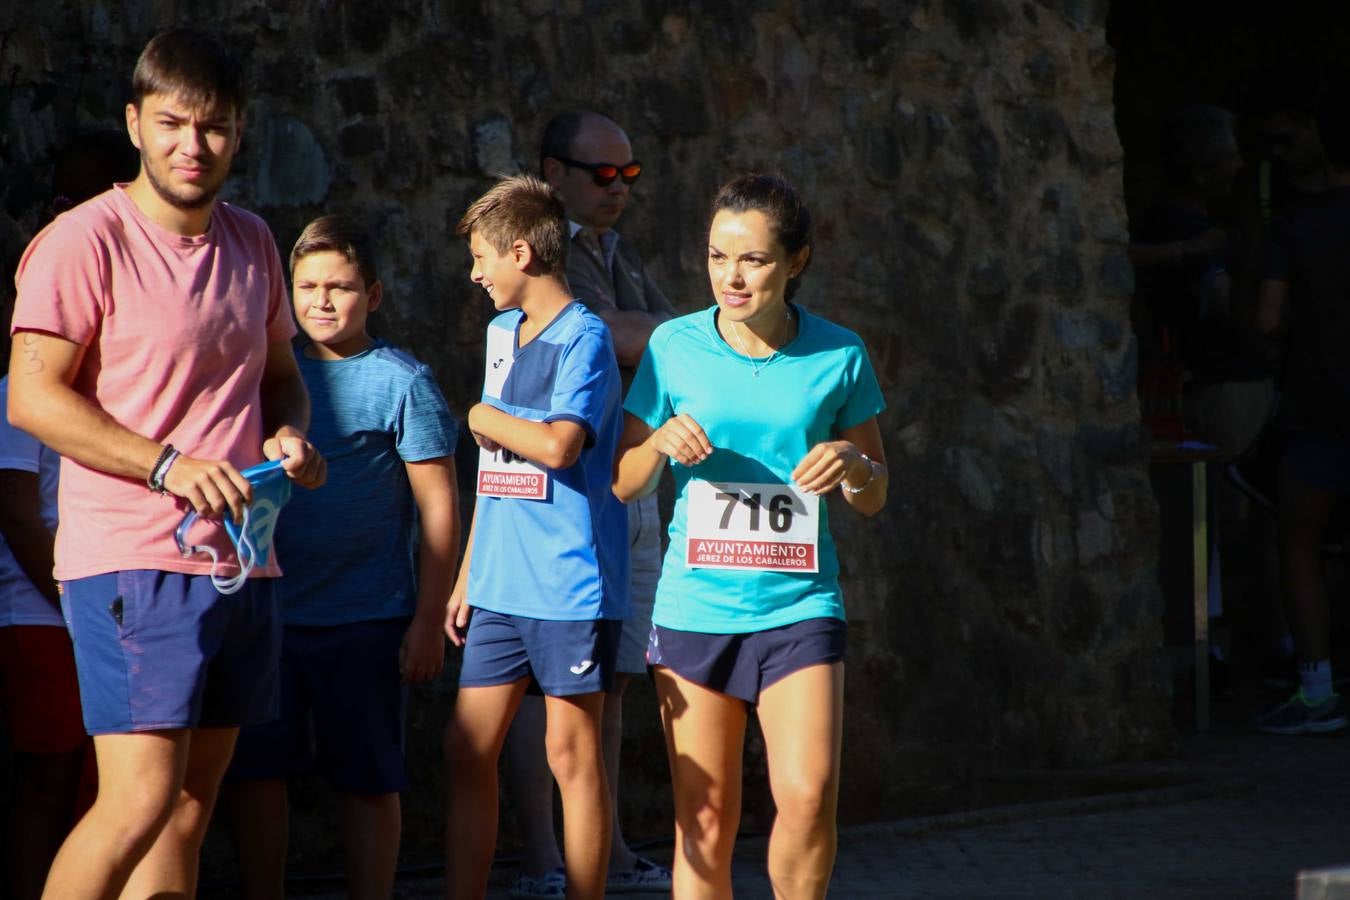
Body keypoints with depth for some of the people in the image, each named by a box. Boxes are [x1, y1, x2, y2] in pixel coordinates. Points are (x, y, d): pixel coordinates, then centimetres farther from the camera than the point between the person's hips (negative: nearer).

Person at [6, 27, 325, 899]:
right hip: (133, 557, -7)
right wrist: (168, 463, -22)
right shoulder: (88, 239, -8)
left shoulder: (252, 242, 14)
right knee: (141, 798, -16)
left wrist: (288, 434, 3)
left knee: (193, 802, 7)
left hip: (242, 557, 7)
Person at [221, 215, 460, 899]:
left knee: (368, 781, 4)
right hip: (268, 609, 4)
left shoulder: (401, 381, -5)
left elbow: (438, 507, -5)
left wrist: (428, 620, -9)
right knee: (251, 771, 7)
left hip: (365, 618, -4)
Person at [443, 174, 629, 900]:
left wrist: (485, 418, -8)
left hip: (571, 587, -7)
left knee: (572, 755, -1)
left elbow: (557, 444, -25)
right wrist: (467, 575, 17)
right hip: (502, 588, 8)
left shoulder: (583, 338, -10)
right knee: (466, 750, 5)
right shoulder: (503, 332, 14)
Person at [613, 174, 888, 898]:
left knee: (808, 798, -16)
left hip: (798, 606, -1)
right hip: (694, 608, 1)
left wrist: (851, 464, -13)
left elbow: (874, 498, 9)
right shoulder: (674, 346, 0)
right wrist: (661, 441, -14)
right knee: (704, 823, 2)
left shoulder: (838, 355, 1)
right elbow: (623, 484, 7)